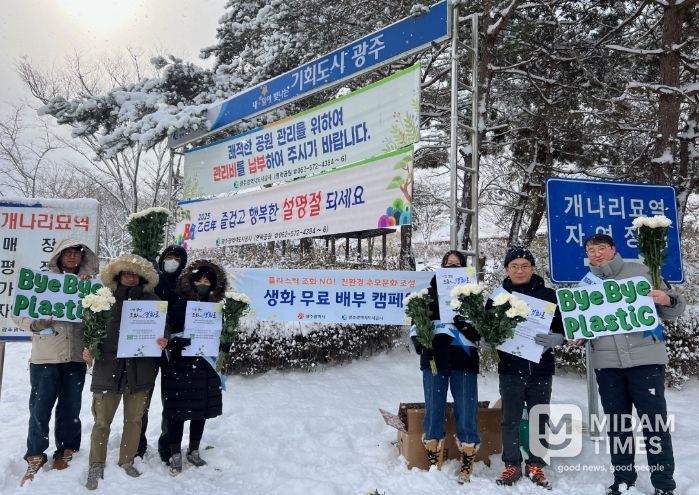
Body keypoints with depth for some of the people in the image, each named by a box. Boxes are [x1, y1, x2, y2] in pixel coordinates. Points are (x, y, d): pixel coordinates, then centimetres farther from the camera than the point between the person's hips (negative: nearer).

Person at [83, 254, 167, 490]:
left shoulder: (151, 301, 7)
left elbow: (163, 326, 4)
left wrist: (164, 340, -17)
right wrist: (88, 346, -9)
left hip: (139, 368, 1)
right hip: (109, 366, -1)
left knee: (134, 419, 11)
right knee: (102, 420, 2)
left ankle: (127, 461, 28)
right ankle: (96, 466, 18)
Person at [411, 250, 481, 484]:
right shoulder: (429, 293, 9)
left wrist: (466, 326, -21)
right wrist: (420, 344, -8)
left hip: (463, 361, -1)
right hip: (434, 360, 1)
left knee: (466, 412, 0)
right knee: (433, 411, 5)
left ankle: (467, 466, 14)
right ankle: (434, 466, 18)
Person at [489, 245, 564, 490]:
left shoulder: (549, 295, 2)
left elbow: (563, 329, 4)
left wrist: (552, 339, -17)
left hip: (541, 368, 0)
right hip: (510, 368, 0)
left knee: (539, 419, 9)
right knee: (510, 420, 6)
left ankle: (536, 466, 23)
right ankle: (512, 465, 19)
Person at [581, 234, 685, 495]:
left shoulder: (639, 270, 3)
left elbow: (673, 310, 4)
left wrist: (667, 300, -18)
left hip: (645, 359, -3)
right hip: (606, 364, 3)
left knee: (655, 422, 1)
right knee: (616, 424, 11)